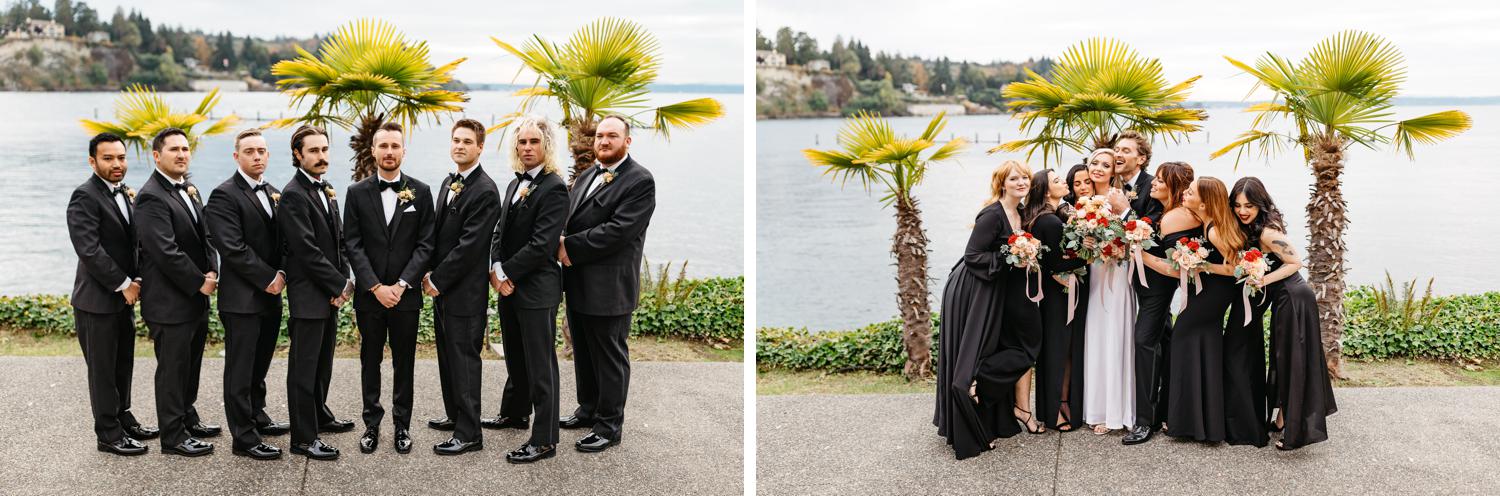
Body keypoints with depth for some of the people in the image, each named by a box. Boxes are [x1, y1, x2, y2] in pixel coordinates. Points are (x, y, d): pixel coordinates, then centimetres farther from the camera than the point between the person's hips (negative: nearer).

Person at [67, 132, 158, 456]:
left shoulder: (121, 193, 11)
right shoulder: (85, 197, -15)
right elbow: (89, 250, -22)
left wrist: (137, 279, 1)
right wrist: (124, 285, -18)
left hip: (124, 296, 8)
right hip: (98, 299, -8)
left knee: (123, 366, 16)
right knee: (103, 370, 2)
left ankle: (123, 420, 29)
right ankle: (108, 435, 11)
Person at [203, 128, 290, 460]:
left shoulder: (273, 193, 14)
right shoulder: (224, 196, -11)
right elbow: (233, 248, -18)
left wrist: (282, 275, -3)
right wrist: (269, 278, -15)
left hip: (271, 296, 7)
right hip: (242, 297, -7)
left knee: (259, 364, 18)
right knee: (240, 370, 0)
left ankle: (256, 417, 33)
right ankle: (243, 438, 4)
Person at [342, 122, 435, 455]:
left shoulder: (420, 192, 1)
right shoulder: (357, 193, 2)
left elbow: (425, 244, -2)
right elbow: (352, 245, -3)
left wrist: (402, 284, -12)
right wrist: (376, 287, -12)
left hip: (406, 293, 0)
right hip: (368, 294, 0)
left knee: (404, 362, 7)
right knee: (370, 361, 9)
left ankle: (402, 425, 16)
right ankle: (372, 423, 18)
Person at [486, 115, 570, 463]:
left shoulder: (554, 189, -14)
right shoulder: (514, 185, 13)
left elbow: (542, 245, -19)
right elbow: (500, 232, 12)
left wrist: (506, 273, -13)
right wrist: (496, 269, -5)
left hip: (536, 290, -8)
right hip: (508, 287, 8)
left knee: (540, 366, -3)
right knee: (515, 358, 22)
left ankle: (544, 441, 1)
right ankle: (514, 413, 39)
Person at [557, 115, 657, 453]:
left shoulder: (640, 181, -12)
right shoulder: (587, 177, 15)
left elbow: (618, 230, -20)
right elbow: (568, 218, 15)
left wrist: (571, 247, -16)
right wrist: (562, 243, -8)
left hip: (609, 286, -8)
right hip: (577, 282, 8)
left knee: (609, 357, 2)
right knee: (583, 353, 19)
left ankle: (609, 427, 12)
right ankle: (589, 410, 34)